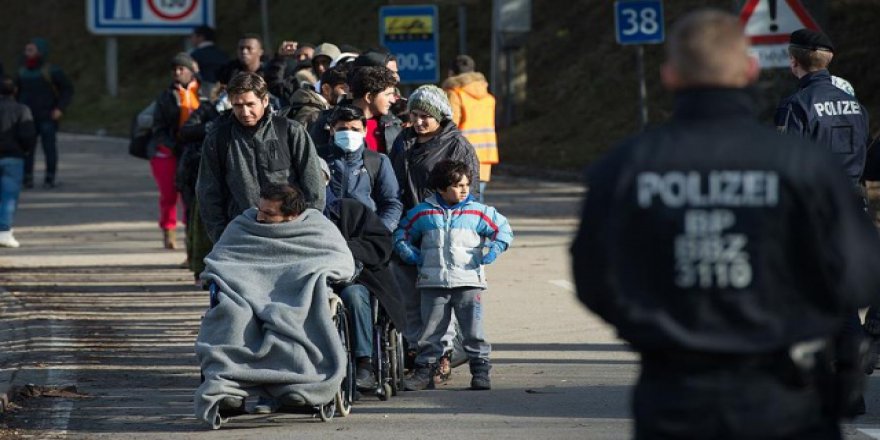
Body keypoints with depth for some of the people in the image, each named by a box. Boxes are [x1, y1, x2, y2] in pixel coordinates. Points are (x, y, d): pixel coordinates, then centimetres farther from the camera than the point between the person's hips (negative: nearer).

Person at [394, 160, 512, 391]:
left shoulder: (478, 212, 4)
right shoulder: (423, 213, 6)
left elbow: (503, 230, 10)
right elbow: (402, 235, 17)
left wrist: (491, 253, -3)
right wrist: (411, 255, 2)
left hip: (469, 282, -1)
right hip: (433, 283, 1)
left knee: (474, 332, -2)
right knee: (430, 331, 4)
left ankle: (480, 370, 6)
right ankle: (424, 370, 11)